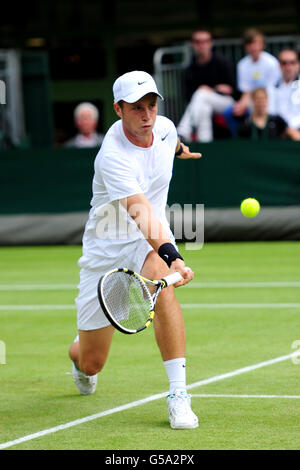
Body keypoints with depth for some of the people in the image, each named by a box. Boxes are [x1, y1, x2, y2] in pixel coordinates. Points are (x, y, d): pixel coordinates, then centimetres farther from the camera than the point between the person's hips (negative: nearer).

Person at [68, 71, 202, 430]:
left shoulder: (164, 127, -8)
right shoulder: (113, 156, -29)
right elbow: (141, 213, -42)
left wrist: (182, 149, 43)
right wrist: (172, 257, -56)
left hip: (152, 240, 4)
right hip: (106, 248, -4)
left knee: (162, 286, -35)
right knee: (92, 363, 4)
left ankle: (178, 394, -33)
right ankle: (79, 351, 45)